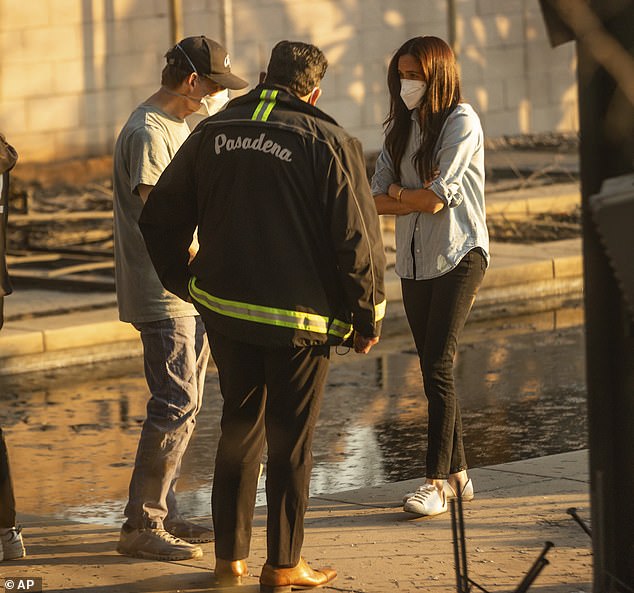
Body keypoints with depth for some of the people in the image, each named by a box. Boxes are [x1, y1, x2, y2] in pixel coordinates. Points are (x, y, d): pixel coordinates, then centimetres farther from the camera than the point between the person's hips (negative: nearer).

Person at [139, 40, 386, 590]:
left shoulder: (213, 133, 3)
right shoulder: (327, 143, -11)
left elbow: (160, 218, 9)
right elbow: (356, 237, -11)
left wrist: (184, 281, 22)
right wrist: (368, 317, -1)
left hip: (225, 309, 4)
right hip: (300, 317, -4)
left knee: (239, 427, 17)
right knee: (291, 440, 6)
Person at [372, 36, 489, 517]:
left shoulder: (461, 121, -8)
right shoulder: (400, 127, 12)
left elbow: (436, 197, -16)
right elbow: (377, 200, 4)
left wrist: (397, 193, 1)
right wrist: (416, 199, -12)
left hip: (459, 256, -7)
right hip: (414, 261, 7)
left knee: (438, 367, -15)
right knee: (434, 369, 7)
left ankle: (437, 481, -14)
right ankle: (457, 474, 14)